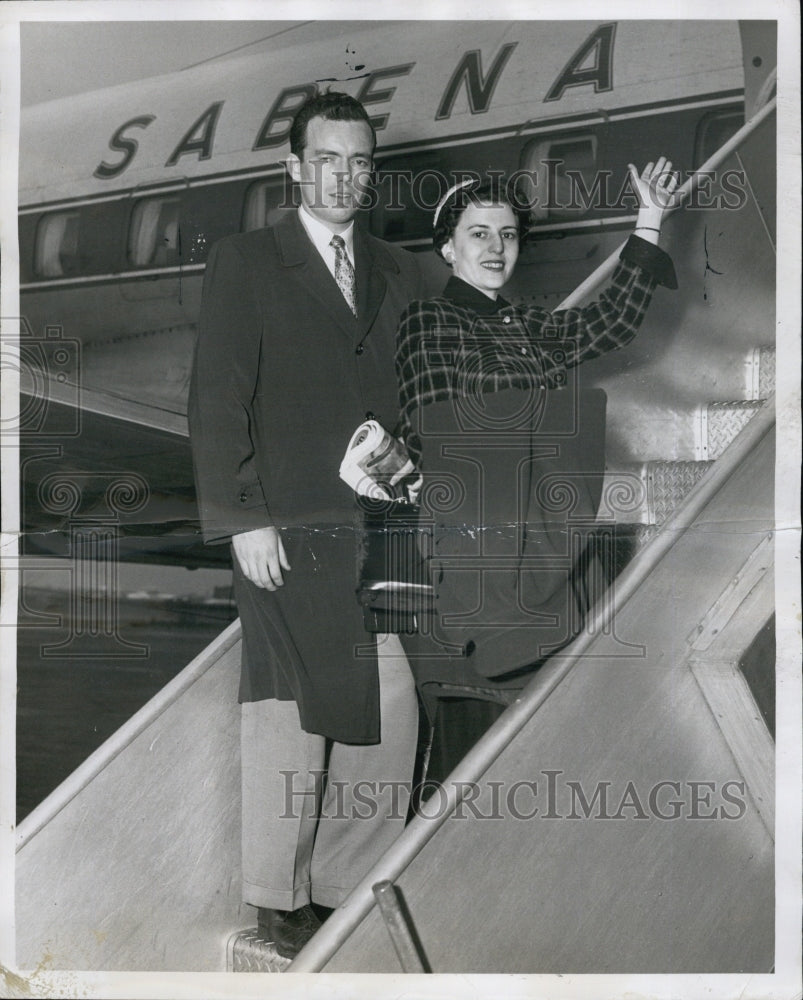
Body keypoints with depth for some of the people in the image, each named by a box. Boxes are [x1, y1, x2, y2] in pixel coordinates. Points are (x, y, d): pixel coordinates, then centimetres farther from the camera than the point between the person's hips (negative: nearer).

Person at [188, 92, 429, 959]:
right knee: (290, 722, 2)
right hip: (287, 531, -4)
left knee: (390, 717, 4)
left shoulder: (399, 274, 16)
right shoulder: (245, 263, 2)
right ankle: (280, 897, 18)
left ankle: (354, 880, 19)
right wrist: (244, 521, -10)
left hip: (385, 530, 4)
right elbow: (217, 402, -3)